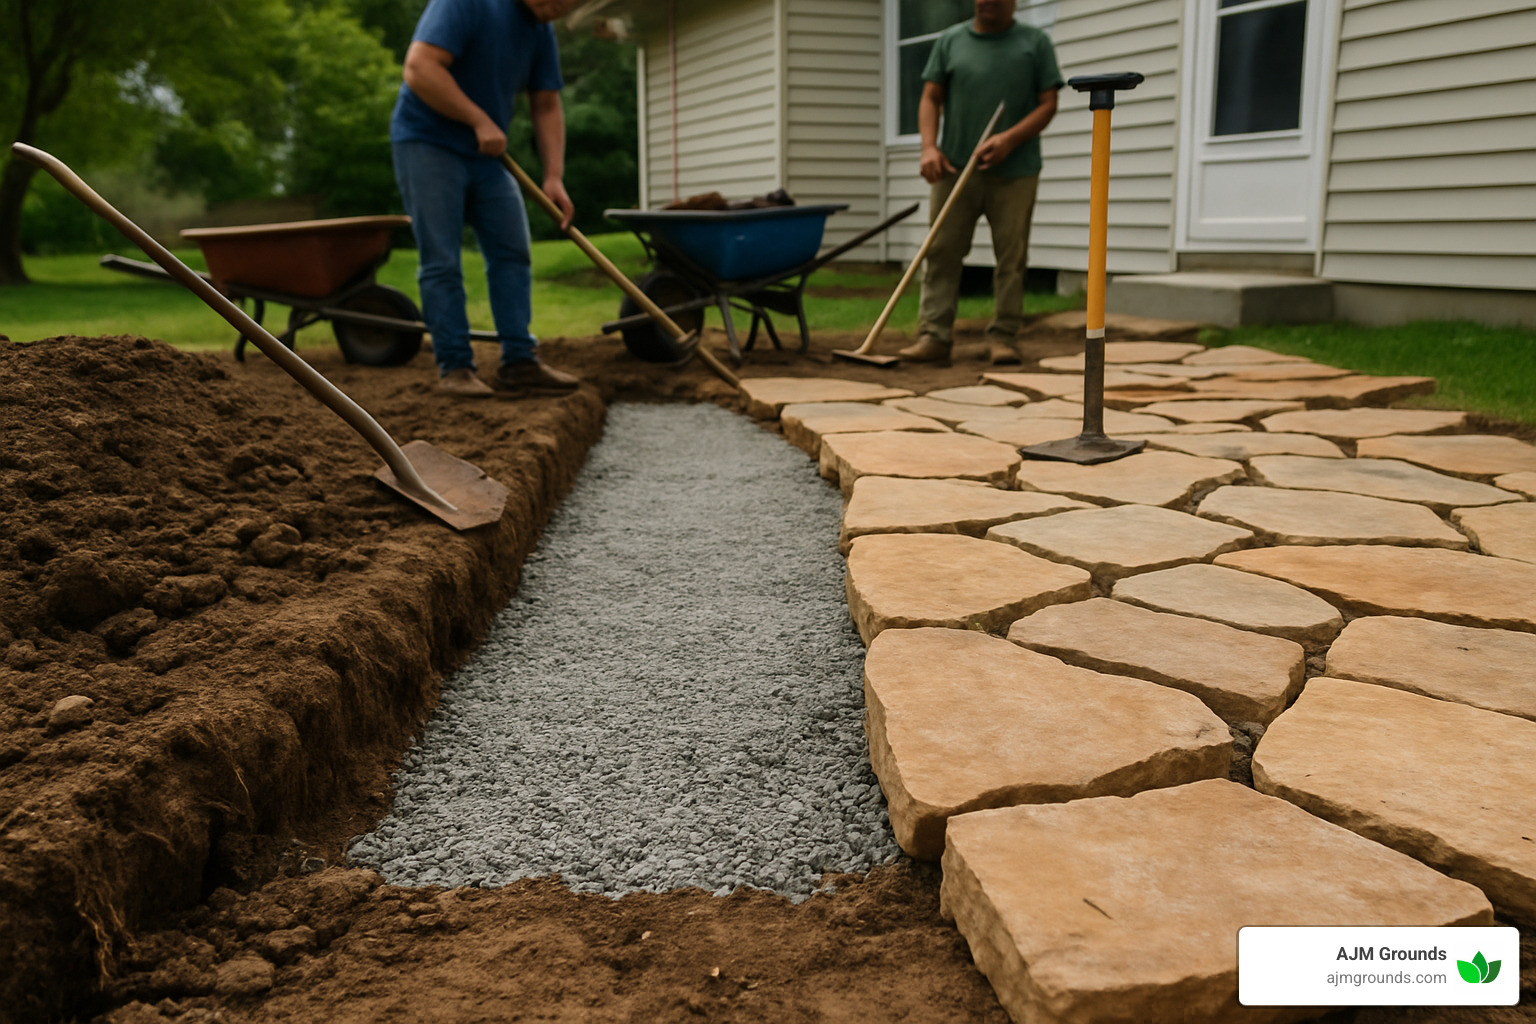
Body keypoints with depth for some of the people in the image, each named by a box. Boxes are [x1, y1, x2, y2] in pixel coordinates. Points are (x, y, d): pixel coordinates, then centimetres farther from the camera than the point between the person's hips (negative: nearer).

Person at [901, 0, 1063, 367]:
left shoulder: (1035, 43, 6)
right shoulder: (950, 41, 11)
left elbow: (1048, 104, 2)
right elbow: (931, 98, 9)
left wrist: (1009, 139, -14)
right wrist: (929, 147, -8)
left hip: (1015, 172, -1)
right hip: (954, 168, 1)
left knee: (1011, 258, 1)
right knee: (941, 253, -2)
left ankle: (1004, 337, 8)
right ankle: (934, 336, 0)